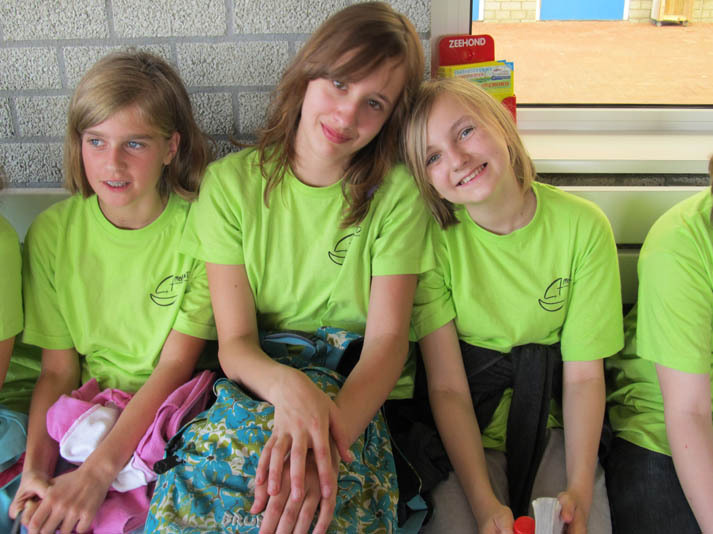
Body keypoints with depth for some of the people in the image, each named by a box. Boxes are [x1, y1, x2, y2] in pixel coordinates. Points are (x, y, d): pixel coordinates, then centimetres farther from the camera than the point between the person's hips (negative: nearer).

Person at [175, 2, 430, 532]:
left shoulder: (397, 193, -4)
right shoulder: (230, 183, -3)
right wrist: (288, 385, -31)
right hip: (259, 391, 1)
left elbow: (387, 339, -11)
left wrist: (331, 434, -31)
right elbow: (235, 343, -7)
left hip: (363, 402, -1)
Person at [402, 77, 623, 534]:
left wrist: (579, 490, -21)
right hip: (462, 433, 0)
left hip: (553, 428, 1)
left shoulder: (582, 225, -9)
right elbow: (447, 387, -14)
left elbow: (584, 375, -8)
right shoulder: (434, 237, -11)